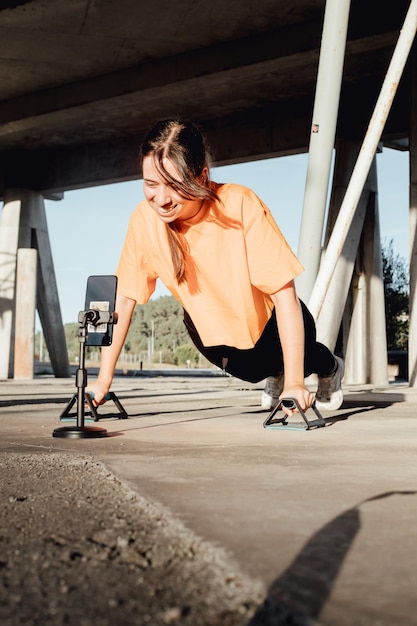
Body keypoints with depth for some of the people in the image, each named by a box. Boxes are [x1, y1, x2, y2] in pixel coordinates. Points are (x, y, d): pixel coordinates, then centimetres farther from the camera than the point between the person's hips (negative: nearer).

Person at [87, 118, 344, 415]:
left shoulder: (241, 205, -34)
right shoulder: (144, 220, -24)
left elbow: (283, 290, -31)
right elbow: (123, 298, -14)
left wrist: (294, 382, -35)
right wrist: (104, 379, -16)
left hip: (271, 321, -2)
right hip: (211, 327, 3)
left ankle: (330, 367, 28)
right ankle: (273, 373, 36)